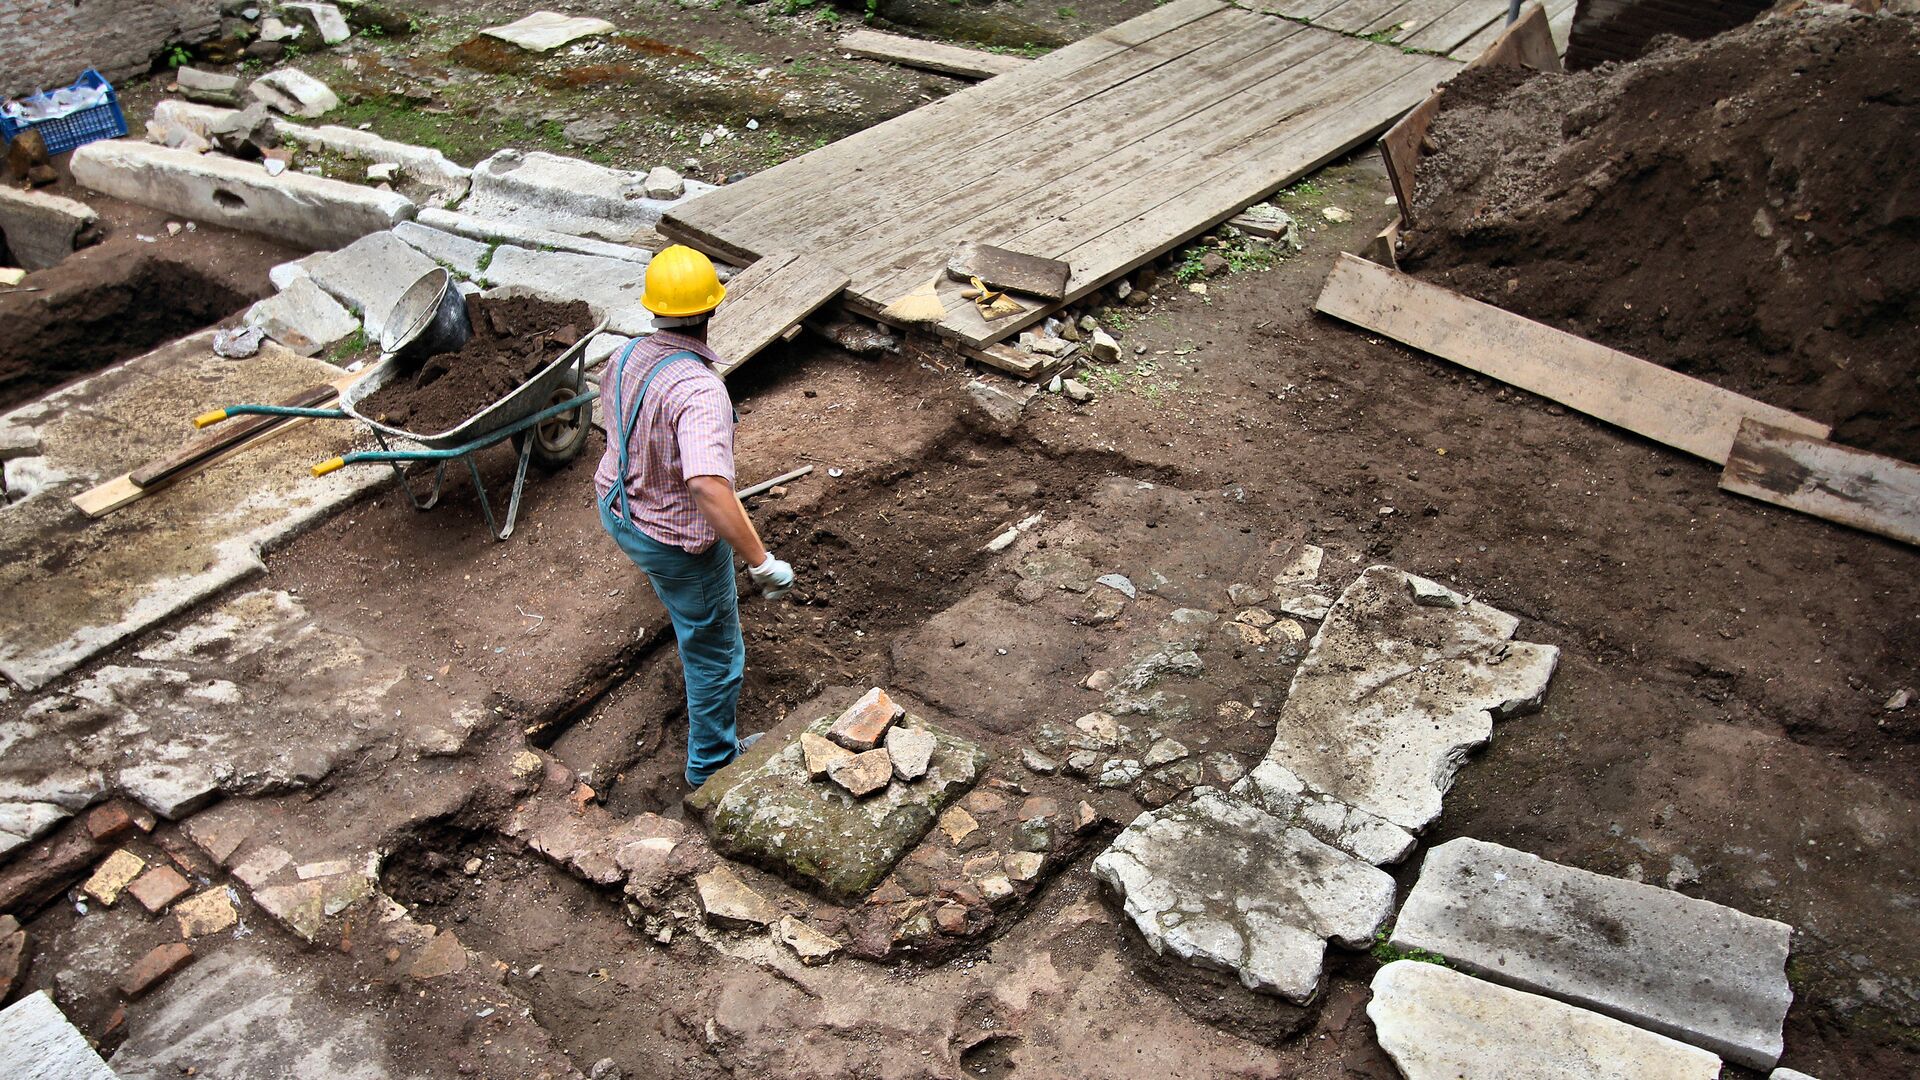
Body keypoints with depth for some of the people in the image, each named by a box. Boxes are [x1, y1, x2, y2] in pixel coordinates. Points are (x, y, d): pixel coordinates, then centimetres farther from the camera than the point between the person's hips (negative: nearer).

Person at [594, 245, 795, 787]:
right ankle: (712, 765, 32)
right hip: (679, 541, -8)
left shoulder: (626, 358, -9)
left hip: (618, 511, 8)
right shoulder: (698, 389, -36)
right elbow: (709, 487, -48)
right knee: (715, 654, 13)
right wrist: (762, 562, -41)